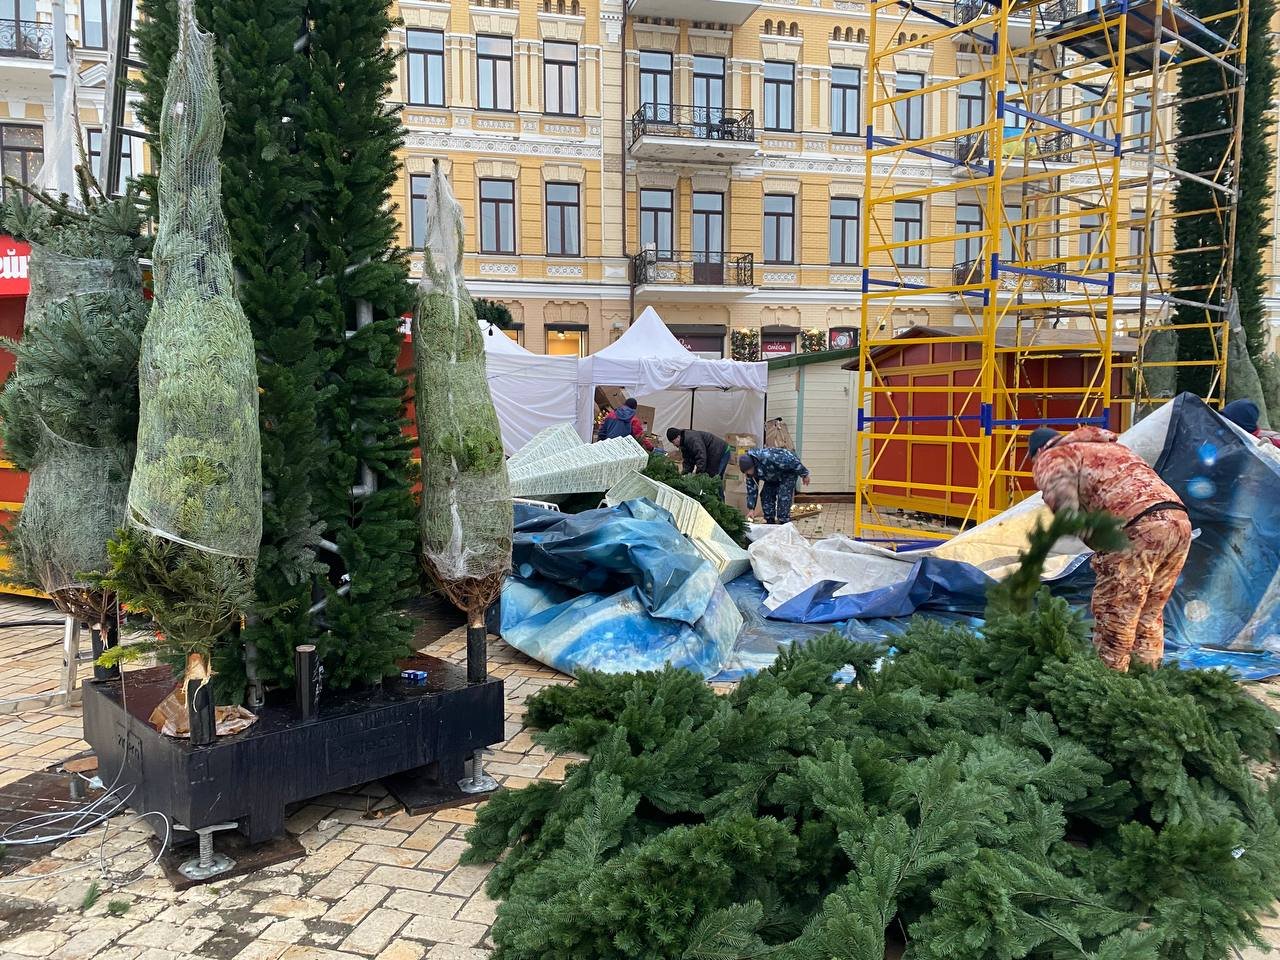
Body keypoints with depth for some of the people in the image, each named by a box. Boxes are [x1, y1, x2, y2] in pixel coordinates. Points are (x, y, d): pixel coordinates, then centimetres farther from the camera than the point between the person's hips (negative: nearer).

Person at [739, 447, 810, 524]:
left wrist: (804, 474, -18)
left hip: (788, 472, -7)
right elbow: (751, 488, -7)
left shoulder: (768, 458, -42)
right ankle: (770, 522, 9)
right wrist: (751, 509, -11)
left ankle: (784, 522, -15)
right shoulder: (749, 468, -17)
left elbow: (793, 461, -31)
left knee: (783, 497, -19)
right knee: (766, 495, 0)